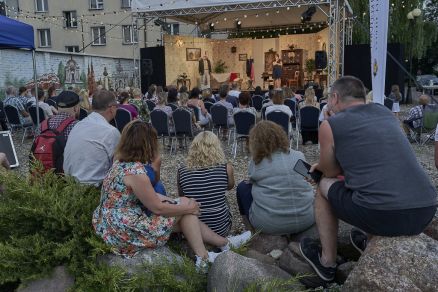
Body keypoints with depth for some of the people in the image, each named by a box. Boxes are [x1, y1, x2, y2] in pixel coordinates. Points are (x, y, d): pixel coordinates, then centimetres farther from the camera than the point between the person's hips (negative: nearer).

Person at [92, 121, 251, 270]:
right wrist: (188, 207, -3)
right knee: (186, 210, -3)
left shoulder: (121, 163, 4)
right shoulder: (135, 172, -26)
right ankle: (202, 258, 9)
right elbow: (157, 208, -17)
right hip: (123, 232, -9)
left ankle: (224, 242, 19)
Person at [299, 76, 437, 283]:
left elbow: (331, 172, 13)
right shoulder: (385, 112, 19)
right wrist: (323, 165, 38)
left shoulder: (330, 125, 1)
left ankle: (327, 262, 26)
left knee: (324, 185, 20)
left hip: (380, 214, -6)